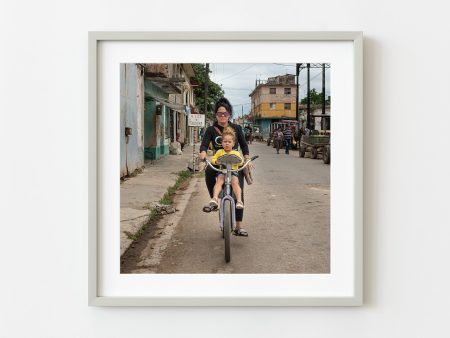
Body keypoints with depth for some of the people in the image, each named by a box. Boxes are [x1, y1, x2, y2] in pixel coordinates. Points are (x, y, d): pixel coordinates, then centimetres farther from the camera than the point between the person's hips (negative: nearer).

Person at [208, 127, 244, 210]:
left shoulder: (236, 153, 18)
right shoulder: (220, 152, 17)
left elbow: (241, 163, 10)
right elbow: (212, 159, 15)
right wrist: (216, 161, -9)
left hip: (233, 170, 0)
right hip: (222, 171, 0)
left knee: (235, 182, -28)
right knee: (219, 181, -30)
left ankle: (239, 200, -32)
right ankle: (215, 198, -43)